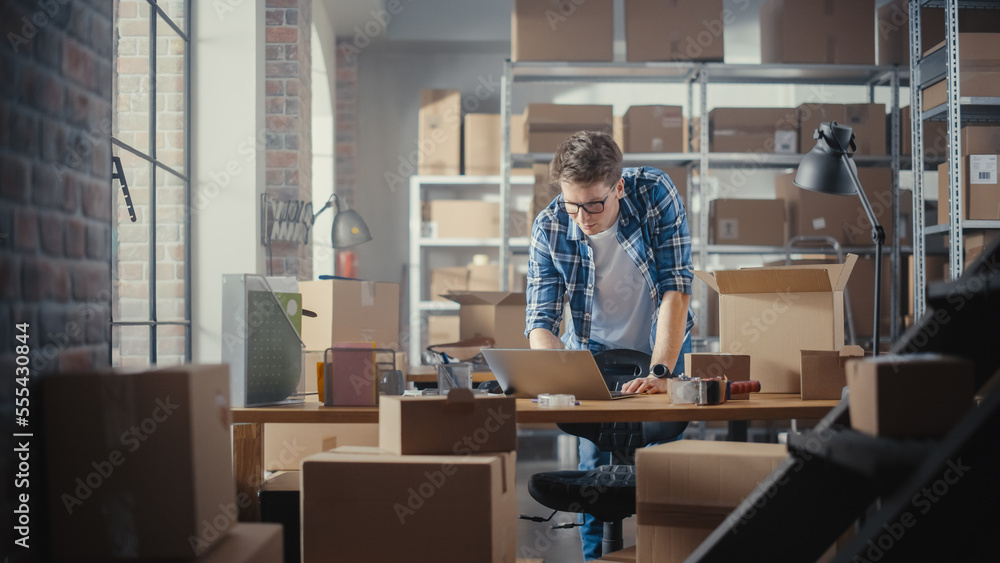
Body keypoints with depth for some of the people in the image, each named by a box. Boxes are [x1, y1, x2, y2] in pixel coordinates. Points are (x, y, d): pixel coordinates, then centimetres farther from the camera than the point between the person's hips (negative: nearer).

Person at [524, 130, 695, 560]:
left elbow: (676, 288, -28)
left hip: (662, 347, -1)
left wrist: (659, 373, -37)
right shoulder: (548, 229, -21)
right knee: (595, 460, -10)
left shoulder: (655, 193, -25)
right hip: (596, 353, 1)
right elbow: (540, 322, -20)